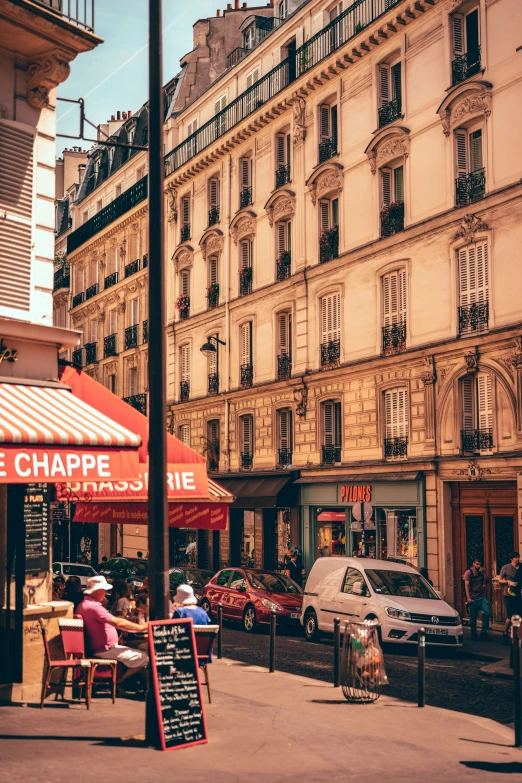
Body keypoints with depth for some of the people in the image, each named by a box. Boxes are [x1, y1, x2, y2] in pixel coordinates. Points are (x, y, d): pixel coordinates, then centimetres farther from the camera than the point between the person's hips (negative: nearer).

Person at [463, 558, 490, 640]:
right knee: (473, 617, 2)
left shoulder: (482, 571, 13)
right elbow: (467, 585, -9)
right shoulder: (469, 572, -4)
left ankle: (483, 633, 1)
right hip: (473, 598, -4)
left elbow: (485, 581, 5)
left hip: (482, 597, 4)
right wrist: (468, 598, -16)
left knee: (486, 613, -9)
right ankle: (473, 635, 13)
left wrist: (483, 573, -6)